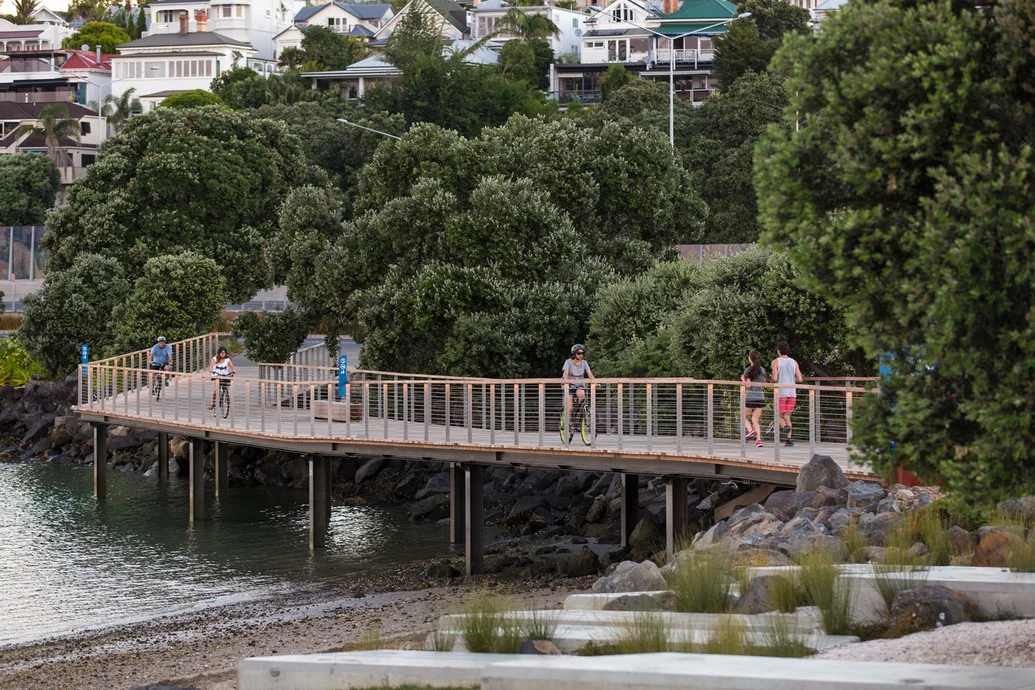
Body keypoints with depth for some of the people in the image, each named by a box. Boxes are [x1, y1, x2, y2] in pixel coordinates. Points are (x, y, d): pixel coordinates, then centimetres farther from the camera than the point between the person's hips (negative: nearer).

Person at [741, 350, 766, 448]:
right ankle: (759, 439, -8)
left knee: (745, 417, 13)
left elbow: (748, 385, -14)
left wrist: (743, 379, 4)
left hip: (750, 397, -4)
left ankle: (750, 430, -14)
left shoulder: (748, 370, -8)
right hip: (761, 397, 4)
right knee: (755, 420, 7)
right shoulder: (762, 370, 7)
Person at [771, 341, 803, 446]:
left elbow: (774, 379, -13)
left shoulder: (776, 362, -4)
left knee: (779, 415, 8)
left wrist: (773, 381, 10)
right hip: (792, 392, 4)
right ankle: (788, 439, -1)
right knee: (787, 416, 10)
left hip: (781, 393, -4)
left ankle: (784, 426, -22)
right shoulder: (794, 362, 8)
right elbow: (800, 379, 5)